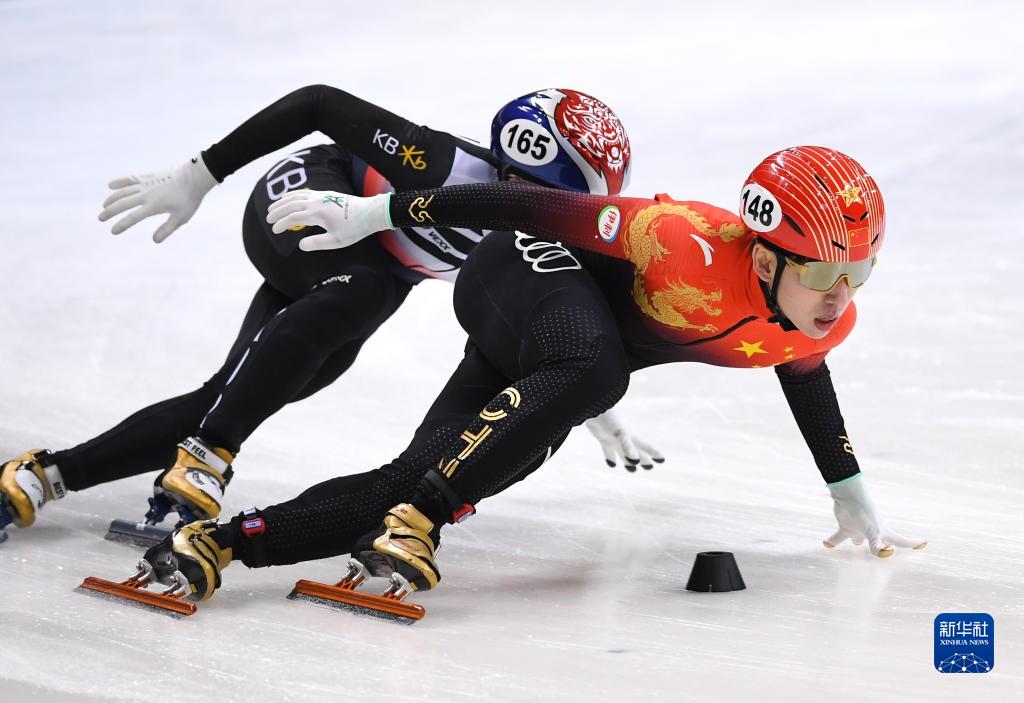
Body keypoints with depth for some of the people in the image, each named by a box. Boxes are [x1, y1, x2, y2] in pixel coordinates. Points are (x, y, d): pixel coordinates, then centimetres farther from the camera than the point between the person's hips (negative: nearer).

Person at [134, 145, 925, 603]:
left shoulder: (819, 322, -11)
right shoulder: (690, 248, -35)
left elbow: (808, 384, 14)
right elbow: (536, 207, -29)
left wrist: (853, 500, 25)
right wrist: (372, 213, -25)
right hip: (525, 272, -7)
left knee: (420, 482, -7)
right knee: (593, 370, -40)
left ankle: (222, 544, -5)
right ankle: (415, 524, -34)